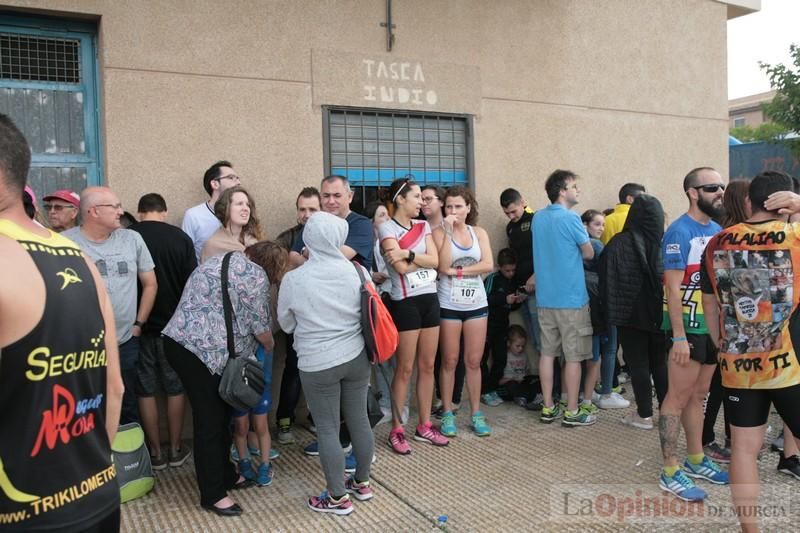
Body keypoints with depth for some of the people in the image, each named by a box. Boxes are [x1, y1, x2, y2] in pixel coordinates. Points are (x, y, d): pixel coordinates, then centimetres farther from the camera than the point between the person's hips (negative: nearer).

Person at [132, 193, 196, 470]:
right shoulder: (180, 237, -6)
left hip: (139, 326, 0)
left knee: (145, 390, 10)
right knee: (175, 387, 12)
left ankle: (155, 452, 17)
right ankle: (175, 449, 19)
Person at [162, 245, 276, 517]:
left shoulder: (222, 261, 20)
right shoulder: (255, 275, -9)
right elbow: (260, 325, -5)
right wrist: (270, 347, 15)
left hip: (183, 341, 10)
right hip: (200, 350, -10)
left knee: (220, 413, 16)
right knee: (210, 420, -2)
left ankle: (226, 475, 28)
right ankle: (213, 494, 7)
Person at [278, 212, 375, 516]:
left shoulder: (293, 279, -13)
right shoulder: (356, 271, -7)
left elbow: (286, 325, 2)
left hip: (318, 365, -3)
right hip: (356, 357, 4)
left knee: (327, 429, 8)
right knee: (359, 421, 15)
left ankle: (338, 497, 18)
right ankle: (362, 483, 32)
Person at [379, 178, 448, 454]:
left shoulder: (423, 226, 12)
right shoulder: (387, 228, -7)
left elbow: (435, 260, -1)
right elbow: (401, 267, -17)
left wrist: (408, 254, -14)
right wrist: (423, 259, -4)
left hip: (430, 299, 6)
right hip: (405, 302, -6)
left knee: (428, 366, 11)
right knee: (405, 369, 0)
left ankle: (424, 426, 22)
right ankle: (396, 430, 12)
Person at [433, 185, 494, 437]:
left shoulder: (479, 233, 6)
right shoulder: (439, 232, -3)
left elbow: (488, 265, -7)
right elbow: (443, 266, -17)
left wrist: (458, 271, -14)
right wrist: (449, 232, -17)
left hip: (477, 303, 2)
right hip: (449, 305, -2)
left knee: (474, 361, 7)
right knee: (449, 361, 5)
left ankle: (476, 414, 17)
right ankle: (447, 414, 15)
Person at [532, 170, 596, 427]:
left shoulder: (538, 218, 8)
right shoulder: (571, 218, -14)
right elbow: (589, 254, -5)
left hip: (545, 297, 7)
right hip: (571, 298, -7)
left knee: (547, 353, 10)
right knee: (573, 357, 3)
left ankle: (548, 408, 18)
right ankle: (572, 412, 11)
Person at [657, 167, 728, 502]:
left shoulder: (717, 231, 10)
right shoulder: (679, 232, -13)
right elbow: (673, 288, -17)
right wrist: (679, 336, -21)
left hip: (713, 327, 8)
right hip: (687, 327, -7)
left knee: (698, 395, 16)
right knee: (678, 398, -3)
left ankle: (696, 460, 28)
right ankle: (670, 472, 5)